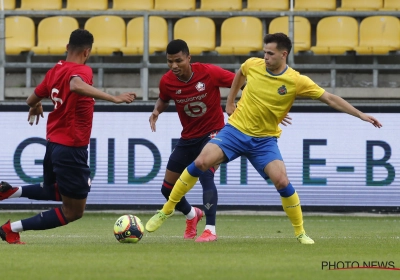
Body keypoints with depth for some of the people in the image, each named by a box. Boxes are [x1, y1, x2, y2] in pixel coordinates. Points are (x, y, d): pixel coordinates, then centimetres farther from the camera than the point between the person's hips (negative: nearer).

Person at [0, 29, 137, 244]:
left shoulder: (55, 71, 5)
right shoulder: (83, 71, -16)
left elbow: (31, 99, 17)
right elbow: (76, 85, -41)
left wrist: (36, 107, 41)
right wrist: (113, 98, -46)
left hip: (53, 144, 8)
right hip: (71, 148, -8)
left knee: (54, 192, 35)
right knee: (73, 212, 4)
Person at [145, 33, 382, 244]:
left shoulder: (296, 81, -13)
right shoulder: (253, 65, -6)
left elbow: (330, 99, -11)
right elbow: (239, 74, 20)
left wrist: (361, 115, -15)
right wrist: (230, 101, 19)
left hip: (264, 140, -1)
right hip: (236, 130, 1)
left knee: (282, 181, -18)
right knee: (201, 162, -19)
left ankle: (301, 233, 2)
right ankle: (167, 210, -5)